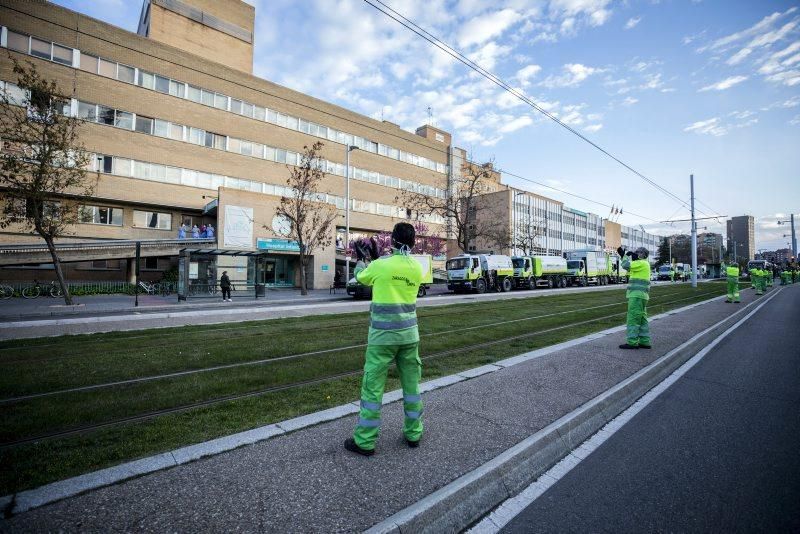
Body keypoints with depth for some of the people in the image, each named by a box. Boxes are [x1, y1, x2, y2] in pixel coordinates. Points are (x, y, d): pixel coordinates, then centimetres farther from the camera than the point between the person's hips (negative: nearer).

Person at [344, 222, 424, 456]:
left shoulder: (381, 265, -13)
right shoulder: (417, 268, 0)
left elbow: (361, 277, 8)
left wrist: (361, 258, 26)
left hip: (383, 335, -4)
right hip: (409, 334, 5)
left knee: (373, 387, 6)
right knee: (411, 384, 15)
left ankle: (365, 441, 18)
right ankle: (413, 433, 29)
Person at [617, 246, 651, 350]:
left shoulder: (642, 263, -10)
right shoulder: (644, 264, 20)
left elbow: (626, 265, -17)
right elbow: (630, 267, 24)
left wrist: (625, 255, 1)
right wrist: (623, 255, 18)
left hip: (637, 295, -10)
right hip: (640, 295, 10)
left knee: (633, 318, -8)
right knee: (642, 319, 11)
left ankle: (632, 342, -7)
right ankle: (645, 342, 14)